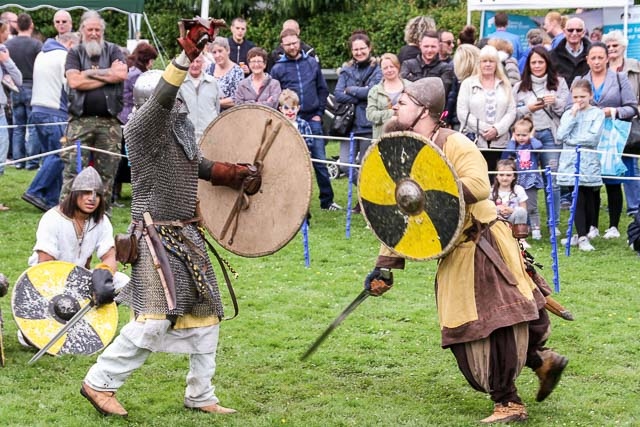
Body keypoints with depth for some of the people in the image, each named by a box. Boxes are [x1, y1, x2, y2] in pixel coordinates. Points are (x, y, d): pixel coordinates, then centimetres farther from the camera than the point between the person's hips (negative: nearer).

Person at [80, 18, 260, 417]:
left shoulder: (182, 130, 12)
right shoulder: (143, 128, -13)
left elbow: (199, 164, 27)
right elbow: (161, 98, -31)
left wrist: (236, 174, 11)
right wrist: (187, 55, -41)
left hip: (187, 238, 9)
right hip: (156, 239, -9)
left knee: (205, 316, 11)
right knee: (155, 320, -16)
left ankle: (200, 395, 21)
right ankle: (100, 383, -3)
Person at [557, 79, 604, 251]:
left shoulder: (597, 113, 1)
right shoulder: (568, 114, 12)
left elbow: (593, 138, -10)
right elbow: (561, 135, -2)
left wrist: (571, 140, -6)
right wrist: (573, 115, -4)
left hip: (589, 164, -2)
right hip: (571, 164, 2)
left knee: (589, 201, 4)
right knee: (578, 200, -3)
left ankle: (582, 235, 15)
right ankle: (582, 236, -2)